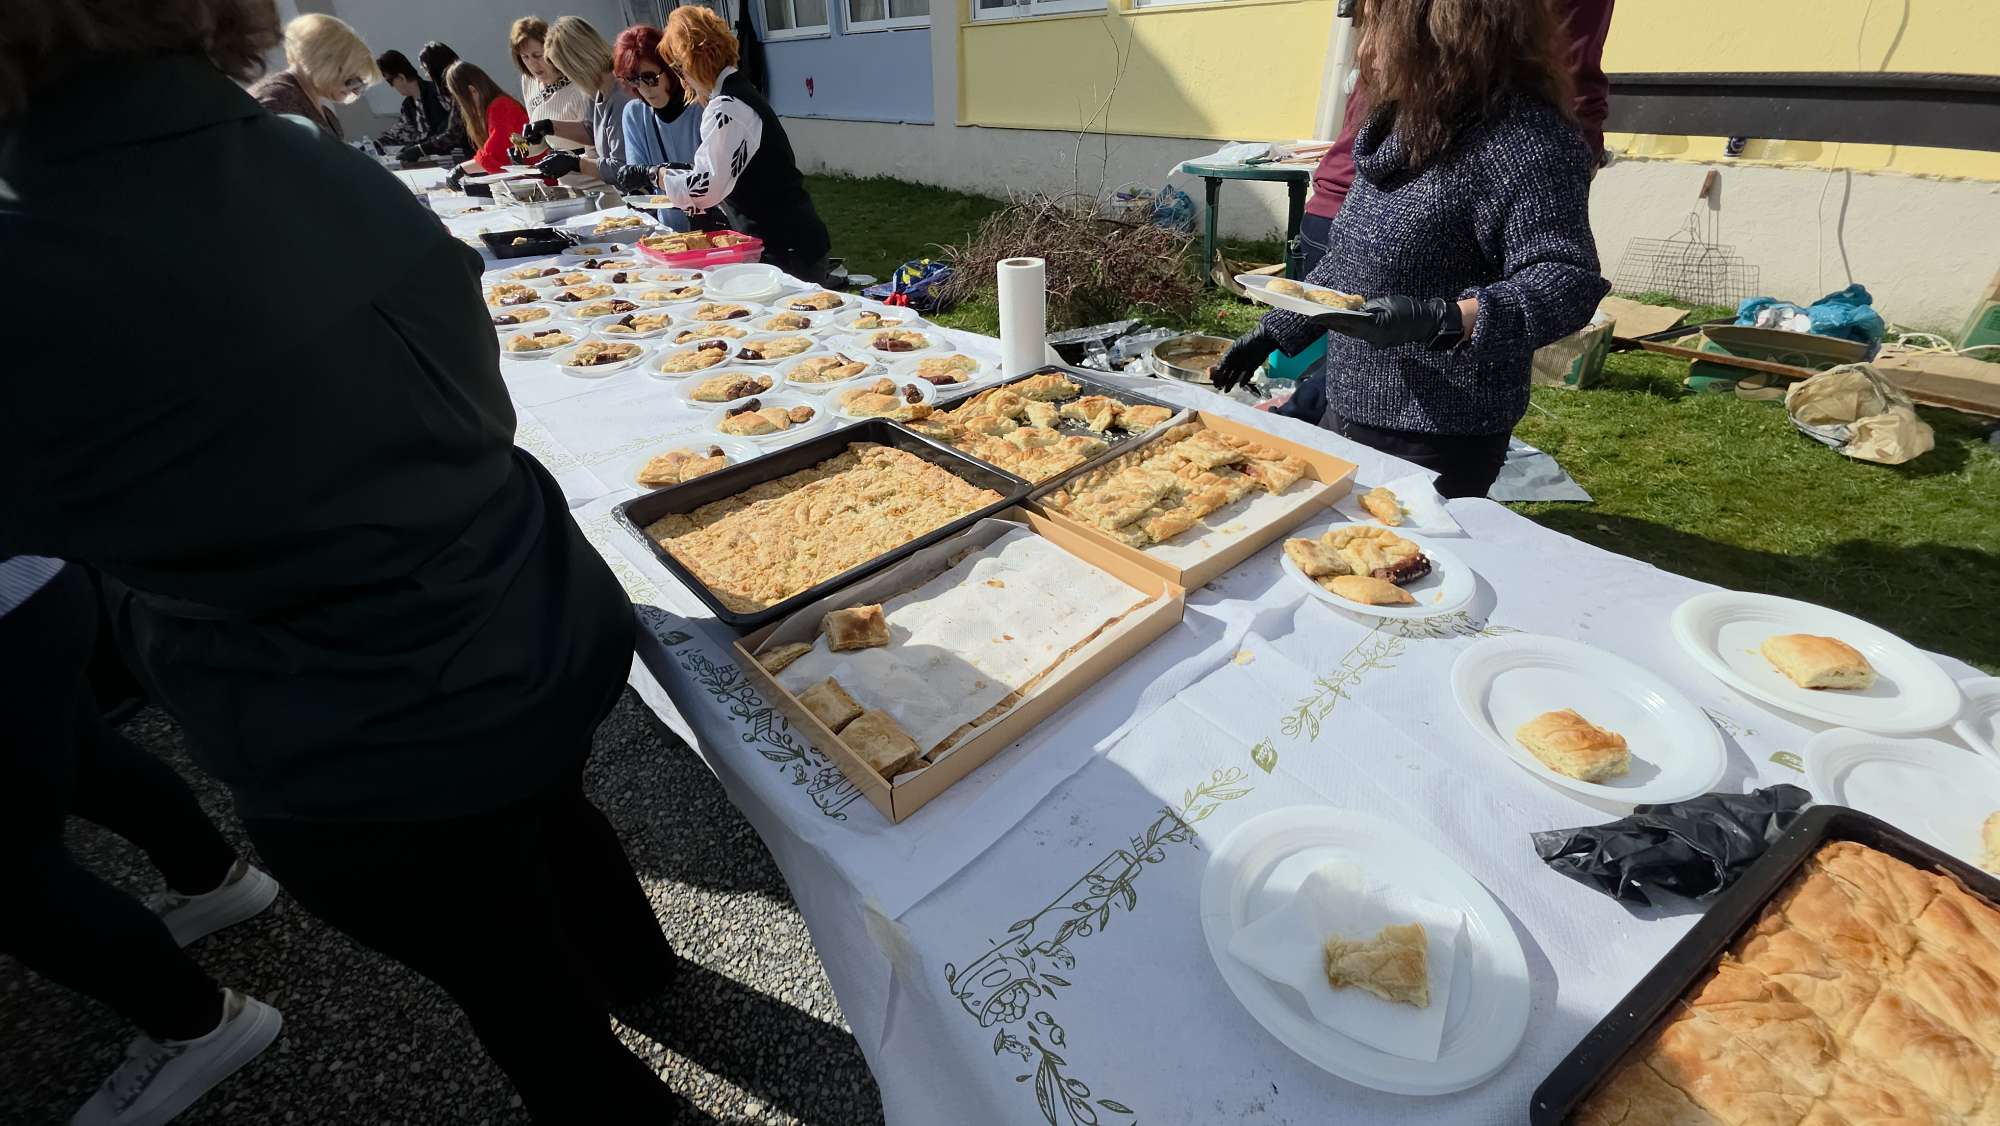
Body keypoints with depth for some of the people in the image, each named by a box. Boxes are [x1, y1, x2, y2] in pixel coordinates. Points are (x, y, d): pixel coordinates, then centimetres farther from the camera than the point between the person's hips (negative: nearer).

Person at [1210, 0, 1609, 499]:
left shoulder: (1520, 137, -17)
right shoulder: (1401, 122, 11)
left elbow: (1568, 280, -22)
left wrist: (1440, 320, -36)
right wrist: (1275, 329, 16)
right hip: (1348, 409, 9)